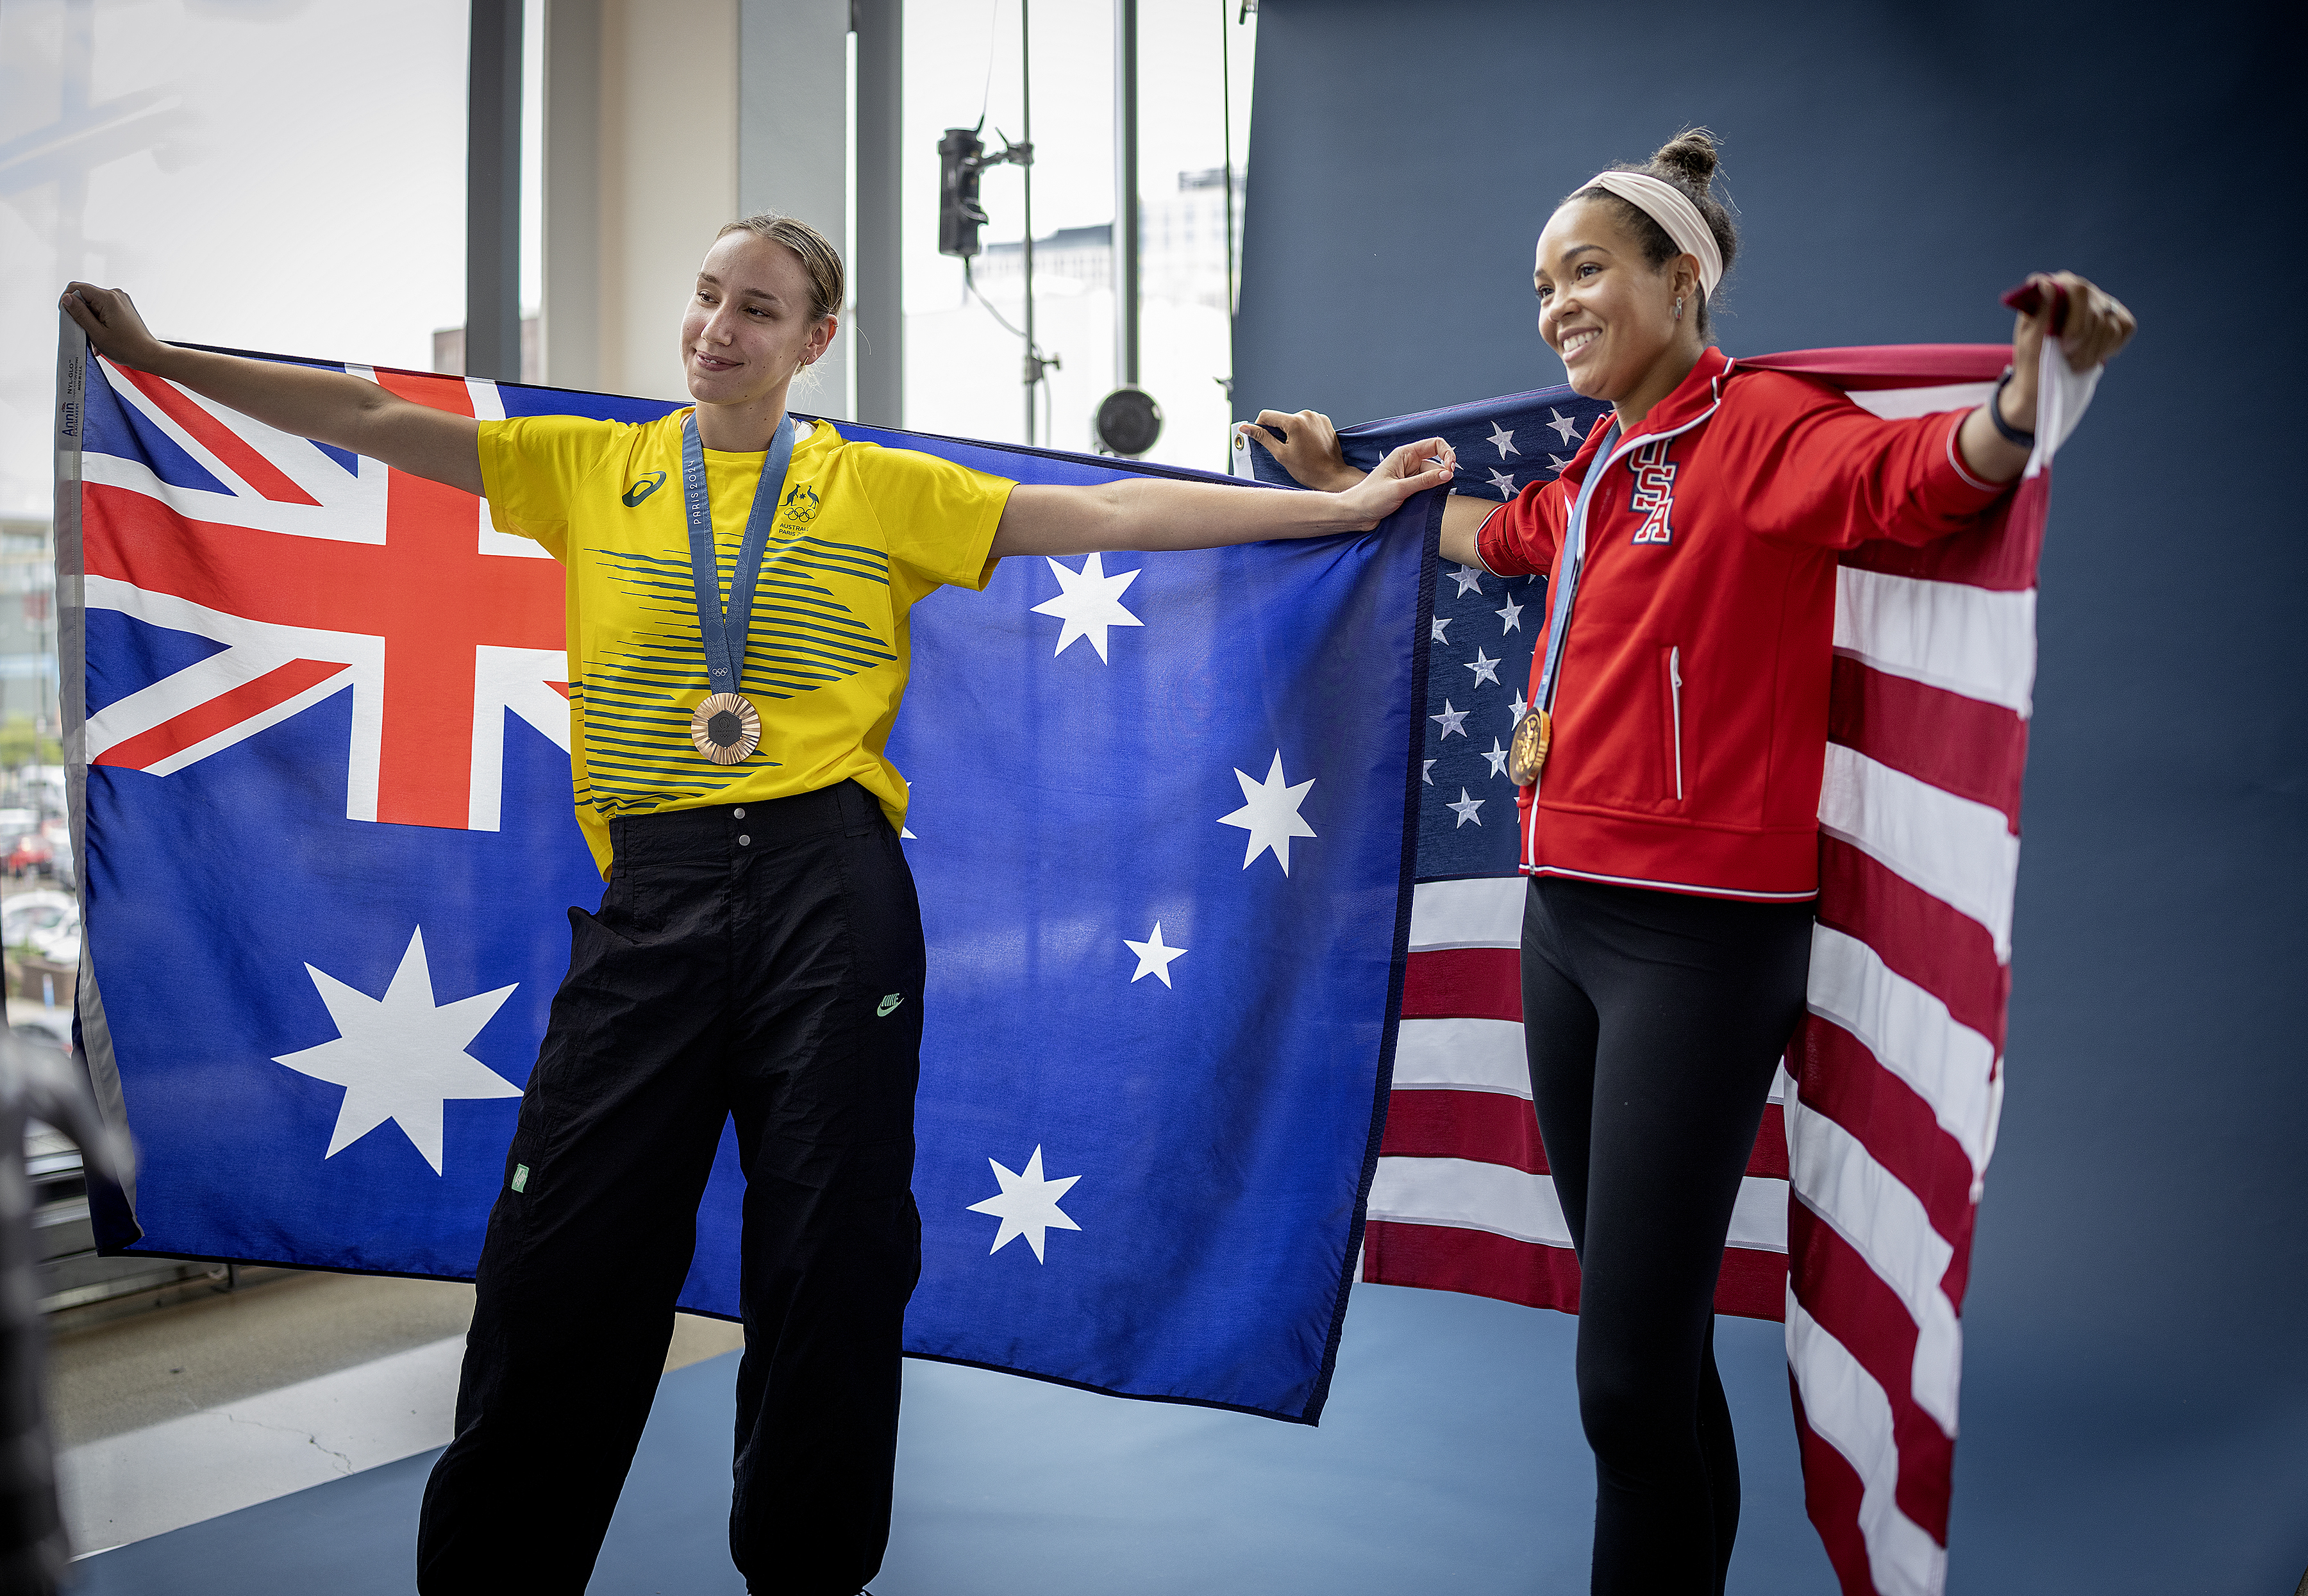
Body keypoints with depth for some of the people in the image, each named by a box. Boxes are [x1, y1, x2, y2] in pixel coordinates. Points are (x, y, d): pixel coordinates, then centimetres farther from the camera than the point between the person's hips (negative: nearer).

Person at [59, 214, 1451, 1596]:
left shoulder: (884, 491, 8)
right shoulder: (592, 468, 14)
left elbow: (1112, 514, 5)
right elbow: (374, 420, 15)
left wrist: (1346, 506, 3)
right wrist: (158, 358, 12)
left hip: (830, 889, -1)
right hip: (654, 892, 1)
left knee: (835, 1248, 5)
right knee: (563, 1253, 4)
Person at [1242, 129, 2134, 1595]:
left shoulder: (1756, 429, -9)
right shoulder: (1593, 478, 14)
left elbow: (1928, 474, -28)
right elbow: (1491, 534, 35)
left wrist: (2033, 383, -47)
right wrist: (1342, 482, 39)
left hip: (1698, 938, -8)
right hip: (1565, 914, 8)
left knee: (1637, 1366, -6)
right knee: (1622, 1304, 18)